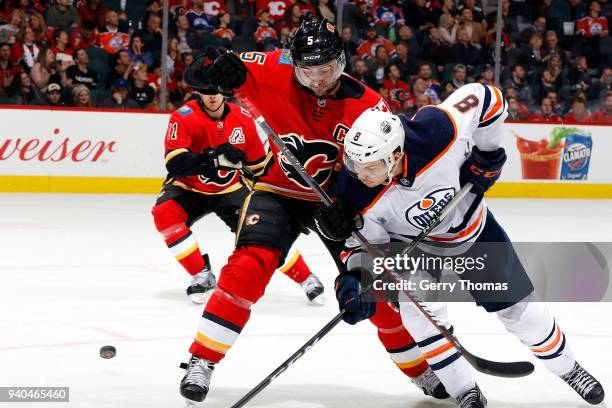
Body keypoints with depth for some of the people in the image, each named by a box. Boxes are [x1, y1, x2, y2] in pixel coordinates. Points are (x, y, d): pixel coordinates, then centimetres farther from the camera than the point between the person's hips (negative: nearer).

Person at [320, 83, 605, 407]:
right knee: (419, 307, -25)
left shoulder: (437, 132, -40)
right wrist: (355, 279, -37)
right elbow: (366, 240, -19)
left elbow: (484, 97, -24)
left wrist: (488, 155, -20)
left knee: (520, 308, 9)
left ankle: (569, 369, 36)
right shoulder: (357, 192, -34)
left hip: (473, 229, 0)